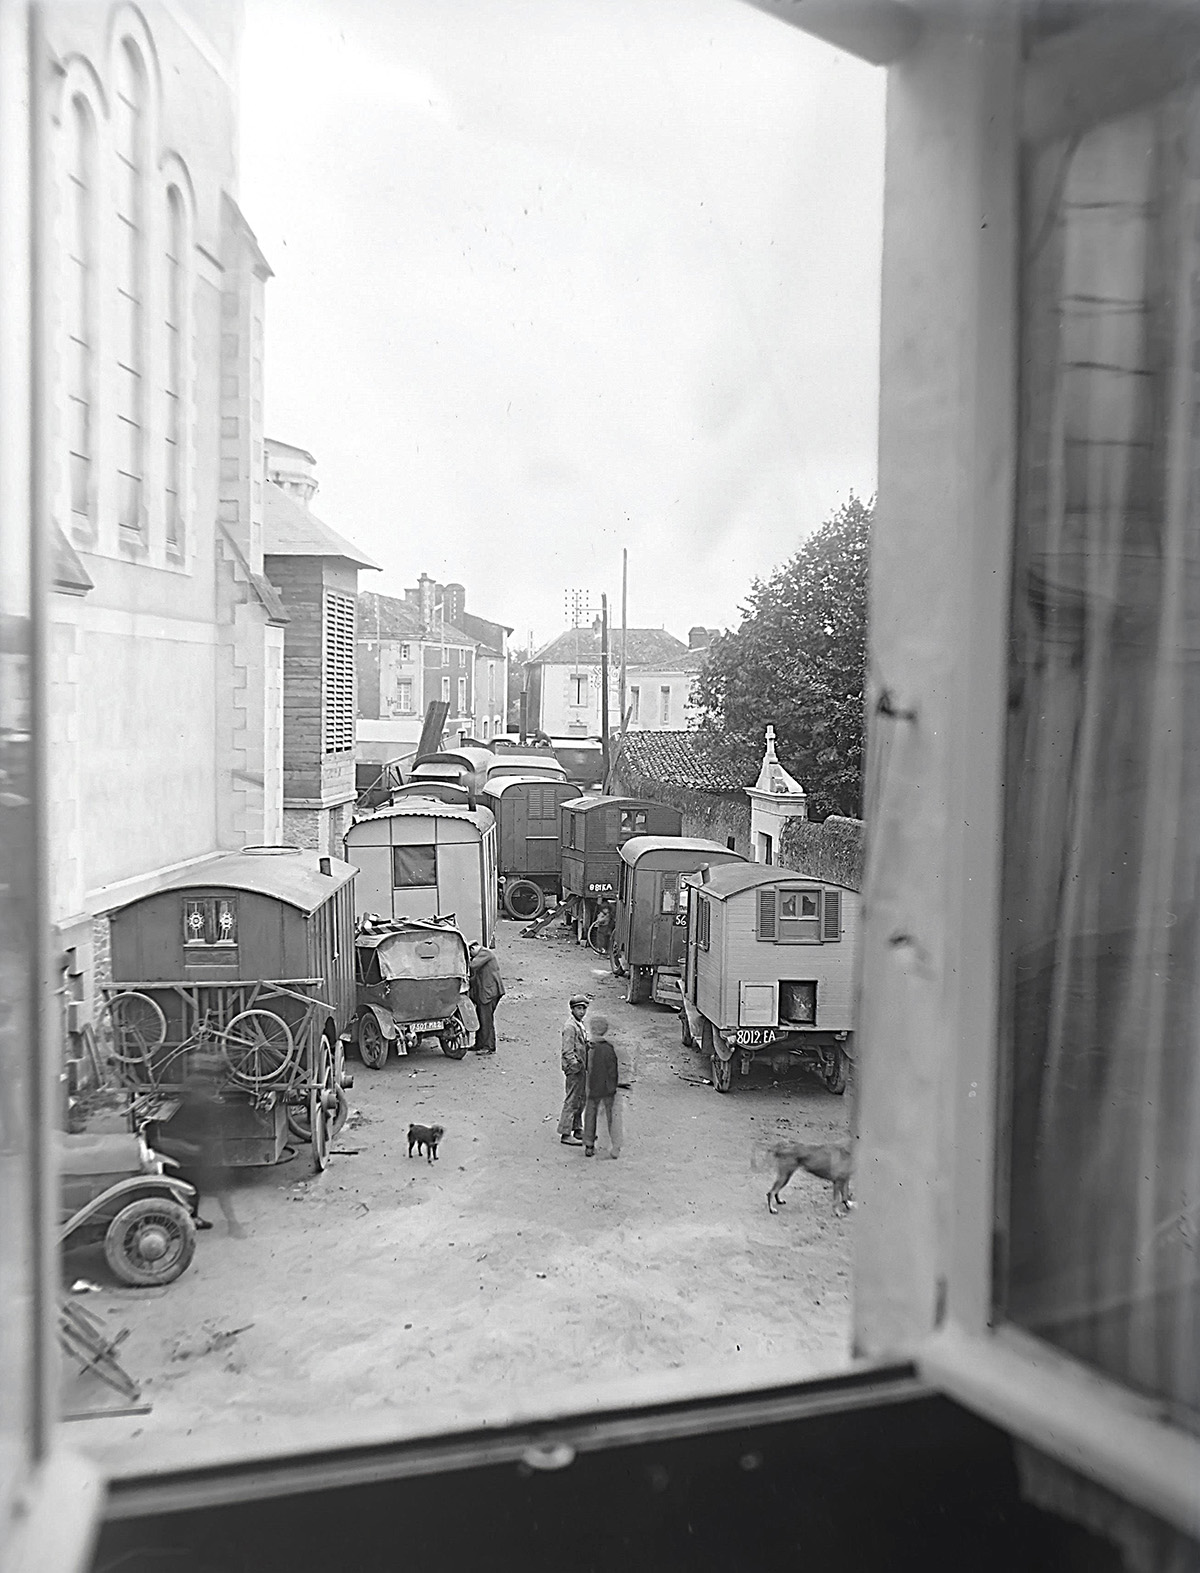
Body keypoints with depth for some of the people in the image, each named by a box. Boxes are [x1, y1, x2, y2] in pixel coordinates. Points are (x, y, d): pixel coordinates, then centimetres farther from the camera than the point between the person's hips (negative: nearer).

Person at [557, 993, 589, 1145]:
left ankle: (578, 1130, 28)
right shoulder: (570, 1026, -18)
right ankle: (565, 1134, 2)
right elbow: (568, 1051, -22)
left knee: (581, 1099, 17)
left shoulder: (579, 1024, 12)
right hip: (574, 1069, -10)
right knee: (572, 1101, -4)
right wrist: (575, 1064, -25)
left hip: (581, 1067, 10)